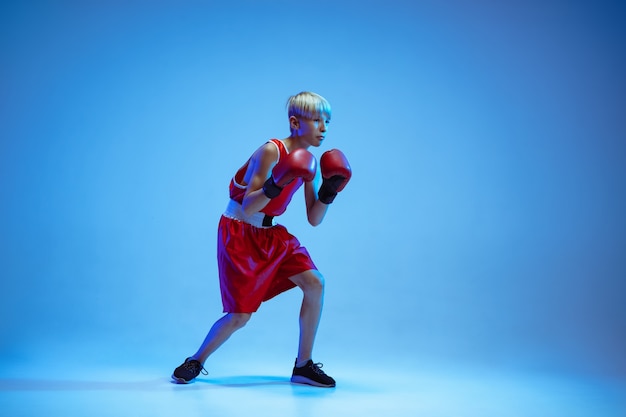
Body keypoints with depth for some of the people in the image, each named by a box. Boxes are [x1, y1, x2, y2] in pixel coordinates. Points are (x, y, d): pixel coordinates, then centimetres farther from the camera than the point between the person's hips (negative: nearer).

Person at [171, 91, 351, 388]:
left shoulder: (308, 161, 2)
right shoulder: (271, 151, -21)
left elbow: (314, 220, 4)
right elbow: (247, 209, -26)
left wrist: (329, 191, -11)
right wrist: (277, 184, -39)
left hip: (272, 234, 7)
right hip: (239, 232, -7)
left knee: (315, 284, -8)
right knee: (240, 315, -6)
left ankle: (303, 366, 6)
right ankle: (196, 362, 21)